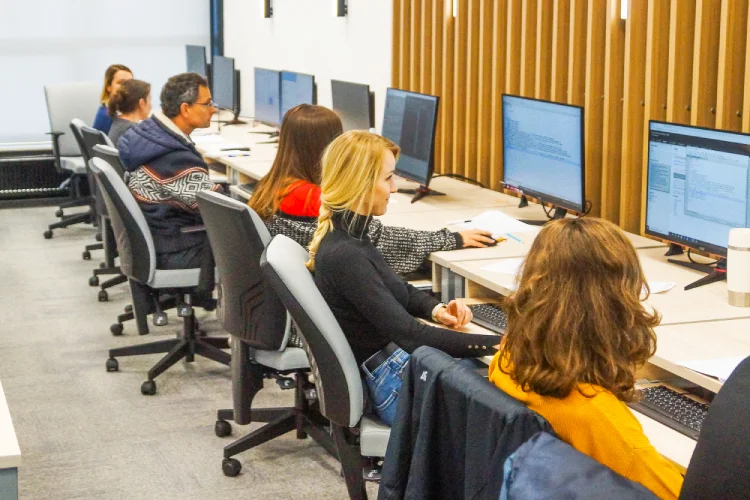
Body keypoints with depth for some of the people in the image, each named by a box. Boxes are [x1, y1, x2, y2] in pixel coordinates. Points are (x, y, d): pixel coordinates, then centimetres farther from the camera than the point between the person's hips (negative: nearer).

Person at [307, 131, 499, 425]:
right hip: (390, 385, -10)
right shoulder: (343, 255, -25)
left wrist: (435, 309, 0)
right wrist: (496, 344, -28)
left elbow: (396, 288, 20)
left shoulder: (347, 233, 5)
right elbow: (410, 335, -28)